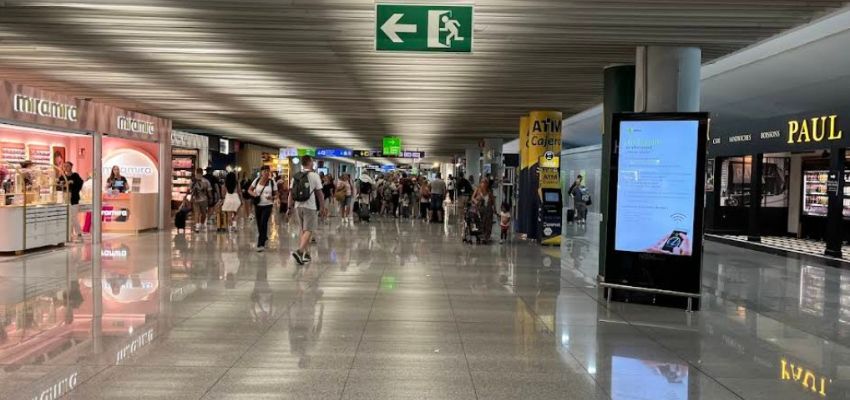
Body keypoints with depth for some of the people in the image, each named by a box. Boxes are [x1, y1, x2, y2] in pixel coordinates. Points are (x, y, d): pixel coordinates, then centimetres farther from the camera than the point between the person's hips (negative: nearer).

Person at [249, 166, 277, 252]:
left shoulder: (272, 182, -5)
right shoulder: (257, 180, 1)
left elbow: (276, 194, 0)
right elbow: (249, 190, 10)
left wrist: (272, 197, -22)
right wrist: (253, 194, -12)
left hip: (267, 205, -3)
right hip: (258, 205, 3)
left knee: (263, 223, -14)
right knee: (259, 223, 12)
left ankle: (261, 244, -13)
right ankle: (264, 237, 40)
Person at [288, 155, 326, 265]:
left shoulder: (295, 177, 7)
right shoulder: (314, 175, -6)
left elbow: (291, 193, 6)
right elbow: (319, 193, -5)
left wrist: (290, 207, 11)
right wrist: (322, 207, 3)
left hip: (298, 206, 5)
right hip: (310, 207, -5)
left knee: (303, 231, 16)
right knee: (308, 231, -4)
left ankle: (307, 254, 23)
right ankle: (299, 251, -22)